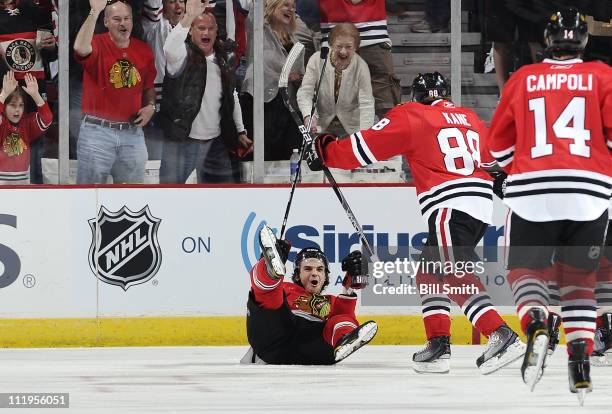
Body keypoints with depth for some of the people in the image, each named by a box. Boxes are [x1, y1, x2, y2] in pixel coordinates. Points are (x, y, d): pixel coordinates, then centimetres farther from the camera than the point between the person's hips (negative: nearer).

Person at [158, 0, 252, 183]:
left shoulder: (222, 61, 13)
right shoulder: (184, 56, -8)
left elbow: (232, 97, 22)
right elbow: (170, 49, -33)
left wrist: (240, 132, 18)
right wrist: (188, 17, -44)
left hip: (216, 141, 7)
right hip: (184, 139, -7)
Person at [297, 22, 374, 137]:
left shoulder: (361, 66, -14)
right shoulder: (317, 60, -12)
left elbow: (366, 104, -18)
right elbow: (304, 92, -14)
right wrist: (309, 116, -35)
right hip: (321, 125, 1)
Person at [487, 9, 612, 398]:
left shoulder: (522, 79, 10)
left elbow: (499, 141, 17)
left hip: (533, 193, -1)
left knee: (526, 268, 11)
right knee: (578, 277, 15)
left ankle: (536, 324, -20)